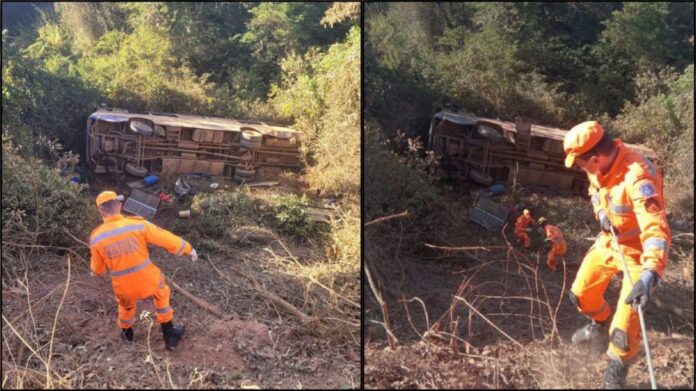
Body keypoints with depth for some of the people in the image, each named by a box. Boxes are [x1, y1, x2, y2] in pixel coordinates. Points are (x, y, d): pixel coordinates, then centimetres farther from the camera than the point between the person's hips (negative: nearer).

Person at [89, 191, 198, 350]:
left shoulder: (96, 237, -12)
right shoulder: (137, 224, -17)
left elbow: (98, 269, 3)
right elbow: (167, 238, -8)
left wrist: (96, 270, 29)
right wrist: (188, 248, 8)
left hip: (124, 286, 2)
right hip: (148, 279, -1)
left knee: (126, 303, 36)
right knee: (161, 294, 31)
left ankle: (127, 333, 62)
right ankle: (169, 336, 38)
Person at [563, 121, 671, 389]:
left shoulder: (638, 177, -36)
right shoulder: (601, 165, -9)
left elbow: (656, 230, -45)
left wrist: (649, 276, -57)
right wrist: (601, 212, -7)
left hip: (636, 250, -7)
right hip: (609, 240, 7)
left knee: (625, 327, -7)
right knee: (581, 293, 17)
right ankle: (599, 322, 51)